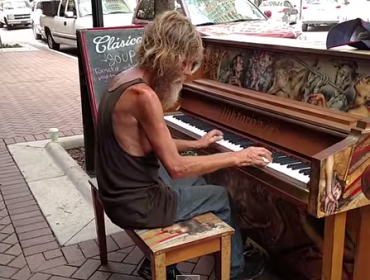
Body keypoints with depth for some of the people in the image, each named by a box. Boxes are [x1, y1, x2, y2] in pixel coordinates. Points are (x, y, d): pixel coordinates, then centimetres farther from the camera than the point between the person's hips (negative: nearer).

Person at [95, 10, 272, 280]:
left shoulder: (125, 79, 3)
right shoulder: (143, 94, -27)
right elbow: (176, 167, -24)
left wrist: (196, 144, 19)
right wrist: (238, 157, -17)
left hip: (121, 190, 9)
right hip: (136, 204, -9)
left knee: (198, 181, 29)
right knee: (223, 197, 12)